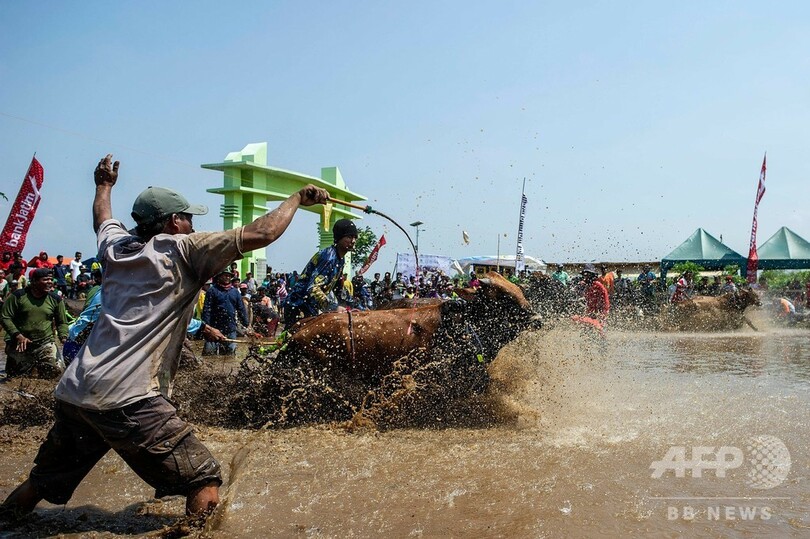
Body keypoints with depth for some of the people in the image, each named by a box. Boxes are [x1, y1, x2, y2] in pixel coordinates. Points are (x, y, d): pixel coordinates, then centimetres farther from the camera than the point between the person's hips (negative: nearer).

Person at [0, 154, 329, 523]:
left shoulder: (116, 246, 15)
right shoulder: (182, 249, -3)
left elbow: (102, 220, 41)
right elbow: (262, 234, -8)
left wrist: (104, 185, 59)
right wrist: (297, 198, 6)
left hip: (73, 392, 8)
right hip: (127, 400, -8)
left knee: (41, 483, 26)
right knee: (204, 480, -3)